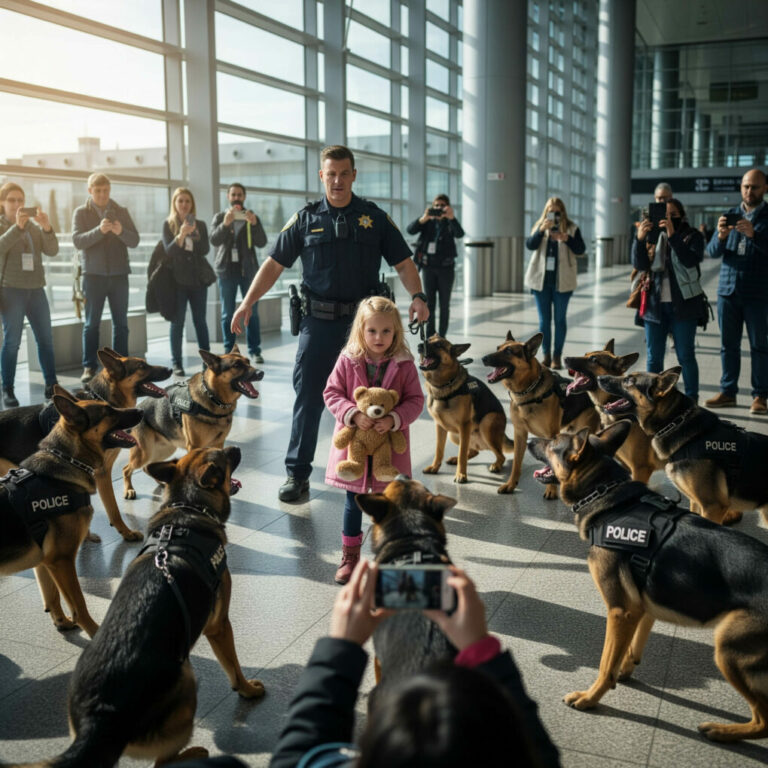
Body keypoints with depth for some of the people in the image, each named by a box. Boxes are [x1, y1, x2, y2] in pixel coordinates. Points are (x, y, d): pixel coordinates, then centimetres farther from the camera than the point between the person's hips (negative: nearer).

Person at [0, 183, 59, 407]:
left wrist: (47, 228, -17)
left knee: (46, 338, 3)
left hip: (36, 289, 4)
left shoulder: (34, 225, 12)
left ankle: (51, 385, 10)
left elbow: (52, 251, 1)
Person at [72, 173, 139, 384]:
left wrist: (121, 232, -23)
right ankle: (89, 366, 6)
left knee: (121, 323, 4)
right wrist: (99, 230, -27)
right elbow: (77, 241, -11)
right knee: (91, 323, 1)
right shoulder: (81, 213, 3)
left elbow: (134, 240, -1)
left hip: (119, 274, 2)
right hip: (93, 275, -2)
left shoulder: (121, 212, 8)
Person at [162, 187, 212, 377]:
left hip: (198, 278, 2)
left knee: (200, 320, 5)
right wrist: (181, 235, -23)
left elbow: (205, 249, -2)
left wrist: (193, 234, -18)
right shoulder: (169, 224, 2)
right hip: (177, 280, -2)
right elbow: (168, 251, -7)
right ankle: (177, 363, 1)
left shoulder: (200, 225, 9)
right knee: (177, 321, -1)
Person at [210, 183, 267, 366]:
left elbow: (261, 243, -2)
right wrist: (225, 224, -26)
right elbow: (214, 240, -8)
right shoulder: (219, 217, 8)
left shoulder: (252, 217, 10)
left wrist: (254, 224, -20)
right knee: (227, 313, 3)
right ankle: (229, 351, 9)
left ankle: (254, 351, 4)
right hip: (227, 269, 0)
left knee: (252, 311, 0)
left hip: (247, 268, 0)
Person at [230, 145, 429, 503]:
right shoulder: (305, 218, 5)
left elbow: (403, 262, 4)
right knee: (308, 396, -1)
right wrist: (247, 303, -6)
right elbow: (274, 263, 4)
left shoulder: (374, 217, 6)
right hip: (318, 321, 0)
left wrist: (417, 295, -14)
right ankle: (297, 473, 8)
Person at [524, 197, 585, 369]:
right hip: (541, 279, 1)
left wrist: (566, 238, -25)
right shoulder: (539, 227, 6)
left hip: (562, 281, -1)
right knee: (544, 320, 5)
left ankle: (557, 356, 9)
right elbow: (530, 245, -9)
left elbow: (580, 250, -8)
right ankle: (546, 355, 13)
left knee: (560, 319, 3)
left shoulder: (571, 229, 2)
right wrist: (542, 230, -25)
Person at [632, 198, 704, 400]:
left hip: (683, 305, -3)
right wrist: (640, 239, -19)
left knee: (685, 356, 0)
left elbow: (692, 260, -17)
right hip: (655, 304, 3)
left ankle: (691, 400, 8)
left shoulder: (692, 236, 0)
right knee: (654, 357, 7)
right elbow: (639, 264, -3)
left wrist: (673, 236, -26)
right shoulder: (653, 236, 7)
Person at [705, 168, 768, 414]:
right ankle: (728, 391, 17)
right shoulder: (730, 215, 11)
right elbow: (712, 252, 2)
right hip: (728, 290, 3)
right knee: (728, 345, 8)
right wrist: (721, 236, -18)